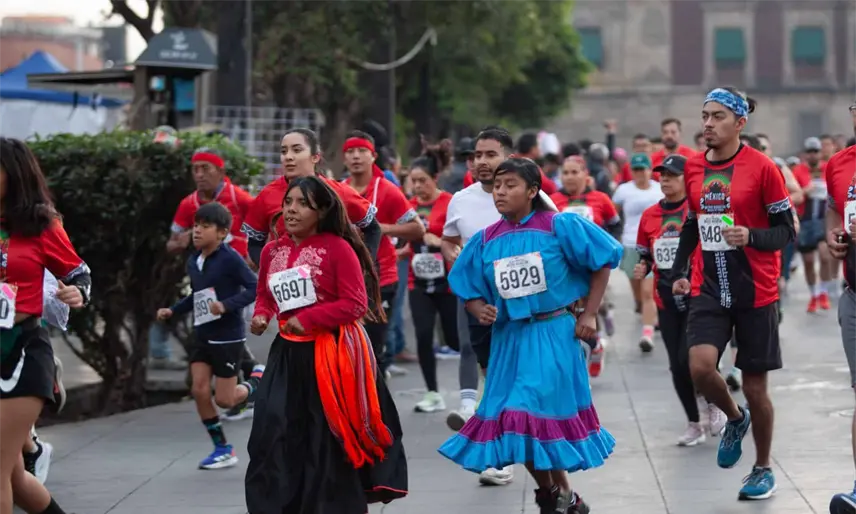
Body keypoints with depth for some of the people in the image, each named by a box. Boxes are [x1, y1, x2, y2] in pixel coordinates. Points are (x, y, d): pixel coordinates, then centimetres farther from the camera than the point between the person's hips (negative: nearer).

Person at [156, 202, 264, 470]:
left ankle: (258, 379, 28)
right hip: (203, 336, 7)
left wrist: (227, 305, -29)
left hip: (228, 337, -7)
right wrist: (173, 311, 7)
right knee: (199, 391, 0)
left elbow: (254, 287, -20)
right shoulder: (193, 261, 5)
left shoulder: (229, 258, -17)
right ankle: (222, 449, 13)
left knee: (224, 400, -1)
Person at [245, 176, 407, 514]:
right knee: (274, 436, -1)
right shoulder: (272, 251, 6)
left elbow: (356, 304, -14)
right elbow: (266, 296, 20)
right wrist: (261, 316, -2)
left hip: (332, 353, -5)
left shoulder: (338, 248, -12)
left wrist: (308, 318, -19)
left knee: (332, 440, 4)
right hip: (288, 354, 5)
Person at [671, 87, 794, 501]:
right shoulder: (694, 168, 4)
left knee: (754, 385, 5)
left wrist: (751, 237, -25)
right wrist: (679, 272, 8)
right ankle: (735, 419, 15)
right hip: (709, 288, 3)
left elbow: (786, 230, -6)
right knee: (700, 367, -18)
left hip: (756, 292, -3)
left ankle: (763, 468, 27)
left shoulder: (762, 168, -10)